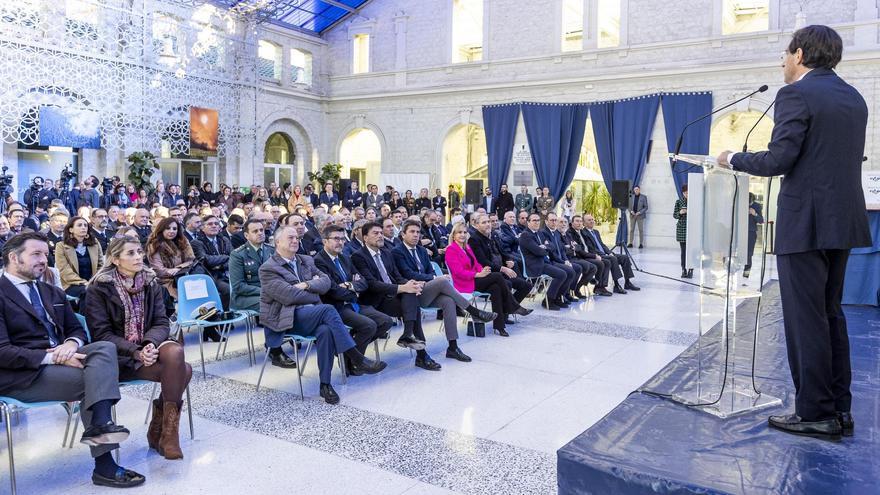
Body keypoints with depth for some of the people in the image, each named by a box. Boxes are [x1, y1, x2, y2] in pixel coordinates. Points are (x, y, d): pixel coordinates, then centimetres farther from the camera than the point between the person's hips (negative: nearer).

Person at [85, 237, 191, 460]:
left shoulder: (151, 283, 6)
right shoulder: (98, 289, -4)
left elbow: (161, 322, 1)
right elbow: (101, 334, -9)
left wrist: (150, 343, -22)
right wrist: (136, 352, -22)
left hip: (147, 347, 4)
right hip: (117, 356, -4)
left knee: (175, 351, -31)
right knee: (182, 370, -26)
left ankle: (160, 430, -16)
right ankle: (161, 431, -10)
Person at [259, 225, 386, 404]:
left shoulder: (306, 261, 19)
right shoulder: (268, 269, -3)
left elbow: (326, 281, 8)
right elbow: (289, 295, -14)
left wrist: (307, 285, -10)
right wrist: (315, 290, -2)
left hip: (312, 315, 5)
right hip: (287, 318, -5)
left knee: (326, 330, -31)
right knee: (328, 309, -30)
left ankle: (325, 384, -24)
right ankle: (357, 360, -28)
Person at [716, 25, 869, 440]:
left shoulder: (796, 94, -10)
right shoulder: (854, 98, 16)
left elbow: (779, 159, -17)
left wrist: (734, 160, -1)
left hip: (806, 222, -9)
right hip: (843, 220, 9)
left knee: (806, 320, -2)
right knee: (831, 315, 15)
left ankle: (815, 414, 5)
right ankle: (839, 410, 22)